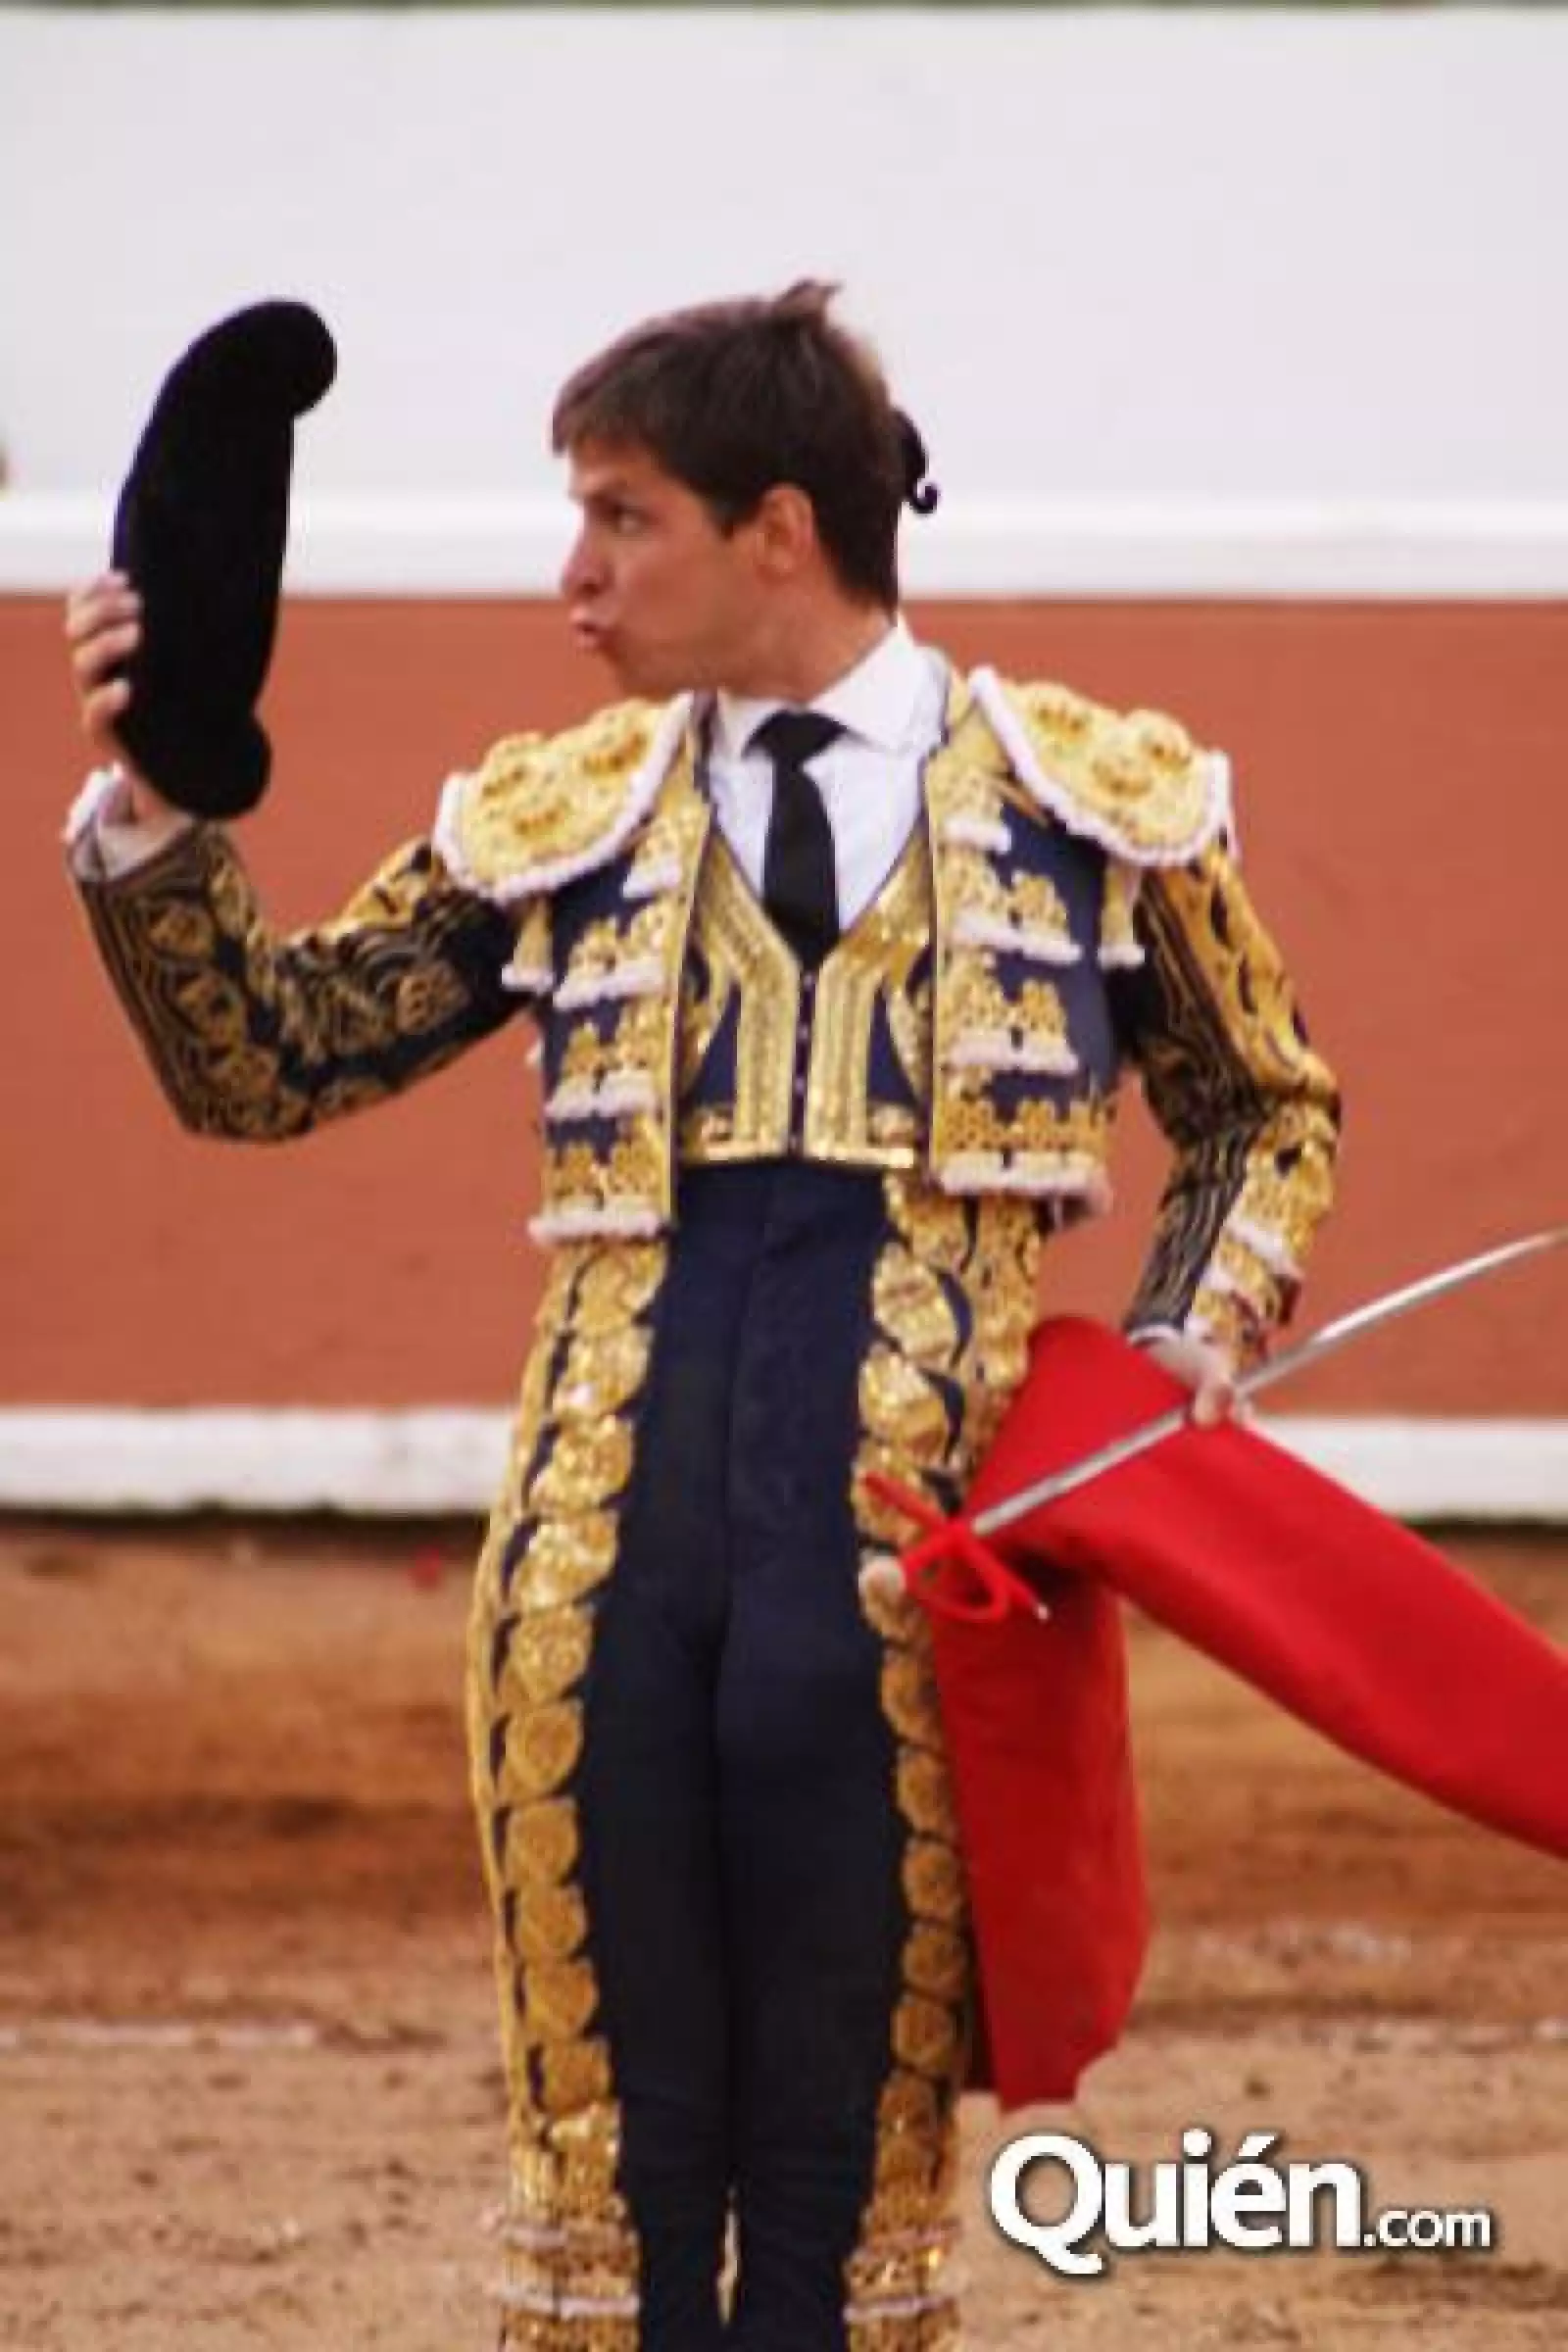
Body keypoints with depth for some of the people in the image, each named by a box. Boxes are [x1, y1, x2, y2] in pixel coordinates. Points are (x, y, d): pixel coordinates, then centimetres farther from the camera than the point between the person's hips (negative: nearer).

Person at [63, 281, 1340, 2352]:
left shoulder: (1098, 799, 8)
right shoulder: (556, 821, 12)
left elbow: (1266, 1115, 20)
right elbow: (261, 1063, 15)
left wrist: (1196, 1341, 3)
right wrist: (153, 814, 1)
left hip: (911, 1563, -2)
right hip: (607, 1556, 2)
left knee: (849, 2172, 4)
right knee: (613, 2156, 5)